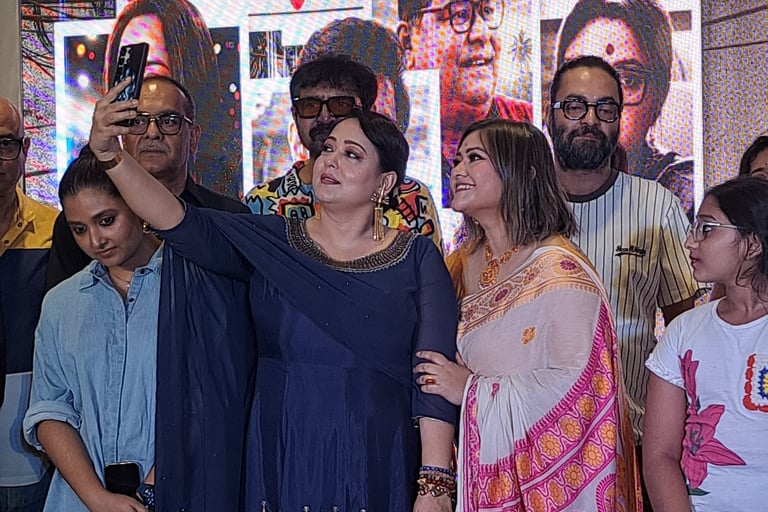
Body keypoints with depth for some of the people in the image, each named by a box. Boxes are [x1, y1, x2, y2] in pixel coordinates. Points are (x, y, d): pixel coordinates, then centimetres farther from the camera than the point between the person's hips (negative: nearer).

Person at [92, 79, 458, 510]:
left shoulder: (418, 259, 0)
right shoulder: (271, 244, 5)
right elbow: (180, 223, -10)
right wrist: (110, 152, -23)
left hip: (376, 472, -1)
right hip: (280, 467, 2)